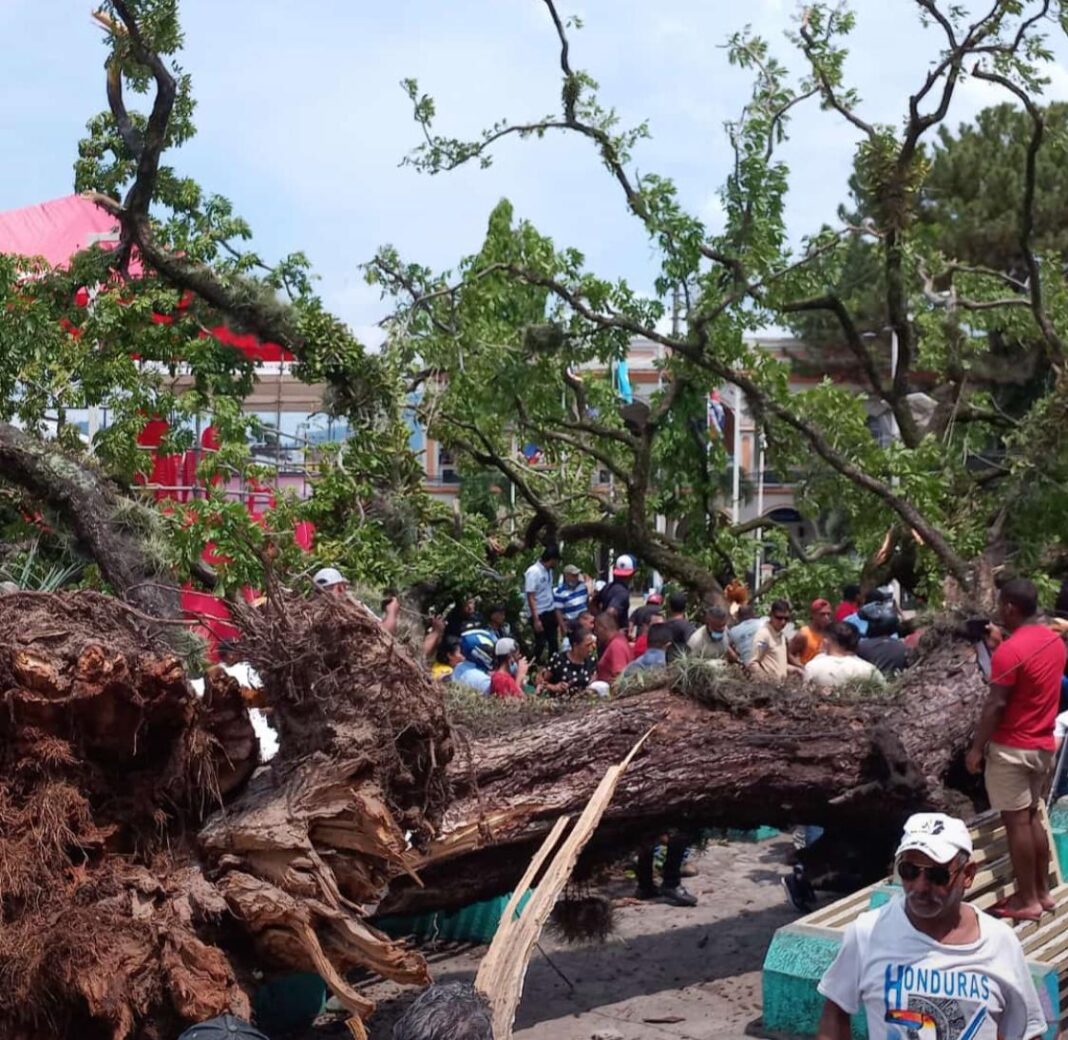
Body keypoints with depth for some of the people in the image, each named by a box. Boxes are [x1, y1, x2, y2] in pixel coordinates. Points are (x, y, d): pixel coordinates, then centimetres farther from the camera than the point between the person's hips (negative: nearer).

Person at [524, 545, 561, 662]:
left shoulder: (548, 570, 3)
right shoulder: (533, 572, -20)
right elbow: (530, 597, -20)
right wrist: (536, 619, -21)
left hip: (550, 612, 8)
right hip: (540, 614, -8)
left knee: (553, 642, 16)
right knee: (540, 644, 2)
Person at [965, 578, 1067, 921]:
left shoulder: (1009, 651, -20)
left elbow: (995, 705, -19)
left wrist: (977, 747, -12)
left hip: (1012, 748, -8)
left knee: (1016, 822, -1)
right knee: (1032, 817, 17)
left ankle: (1027, 901, 5)